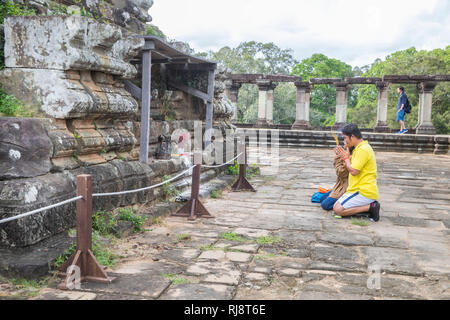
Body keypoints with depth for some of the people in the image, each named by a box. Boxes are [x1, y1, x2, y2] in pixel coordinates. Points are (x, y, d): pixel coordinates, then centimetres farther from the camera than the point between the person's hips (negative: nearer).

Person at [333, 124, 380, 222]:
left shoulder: (363, 149, -17)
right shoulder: (363, 147, 16)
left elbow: (354, 171, -19)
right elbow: (354, 167, 19)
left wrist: (346, 158, -4)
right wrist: (344, 156, 12)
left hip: (364, 192, -10)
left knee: (338, 209, -15)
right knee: (337, 205, 10)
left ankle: (370, 207, -12)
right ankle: (369, 205, 3)